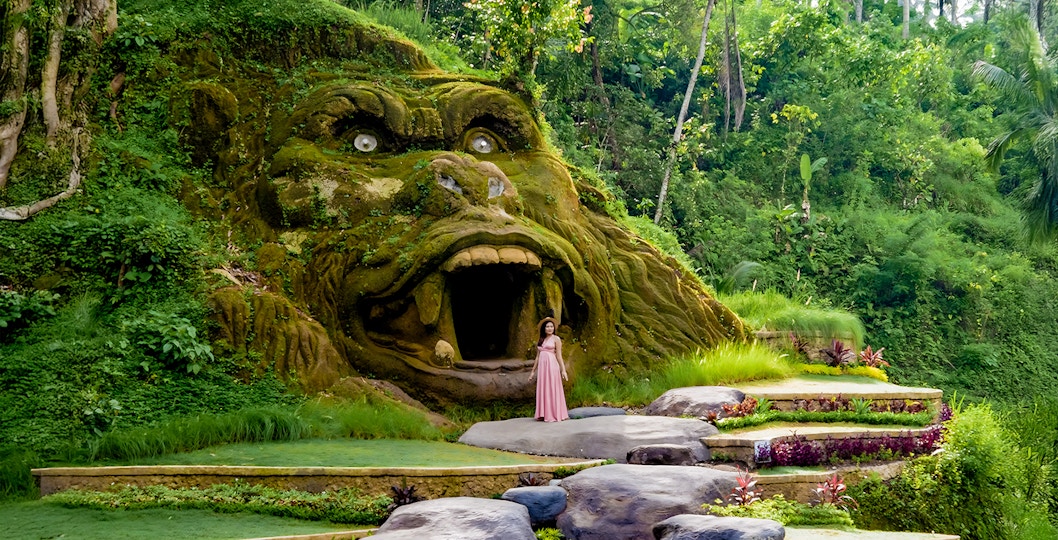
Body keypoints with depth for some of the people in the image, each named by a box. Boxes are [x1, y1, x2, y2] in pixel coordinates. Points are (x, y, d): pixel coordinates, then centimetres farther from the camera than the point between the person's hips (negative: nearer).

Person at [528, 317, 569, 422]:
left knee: (552, 390, -4)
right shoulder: (540, 341, 15)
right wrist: (533, 371, 18)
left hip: (552, 366, -5)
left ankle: (555, 414, 1)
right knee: (543, 390, 5)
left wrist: (563, 370, -11)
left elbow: (559, 356, -5)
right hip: (542, 367, 5)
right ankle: (544, 414, 9)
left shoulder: (556, 339, 0)